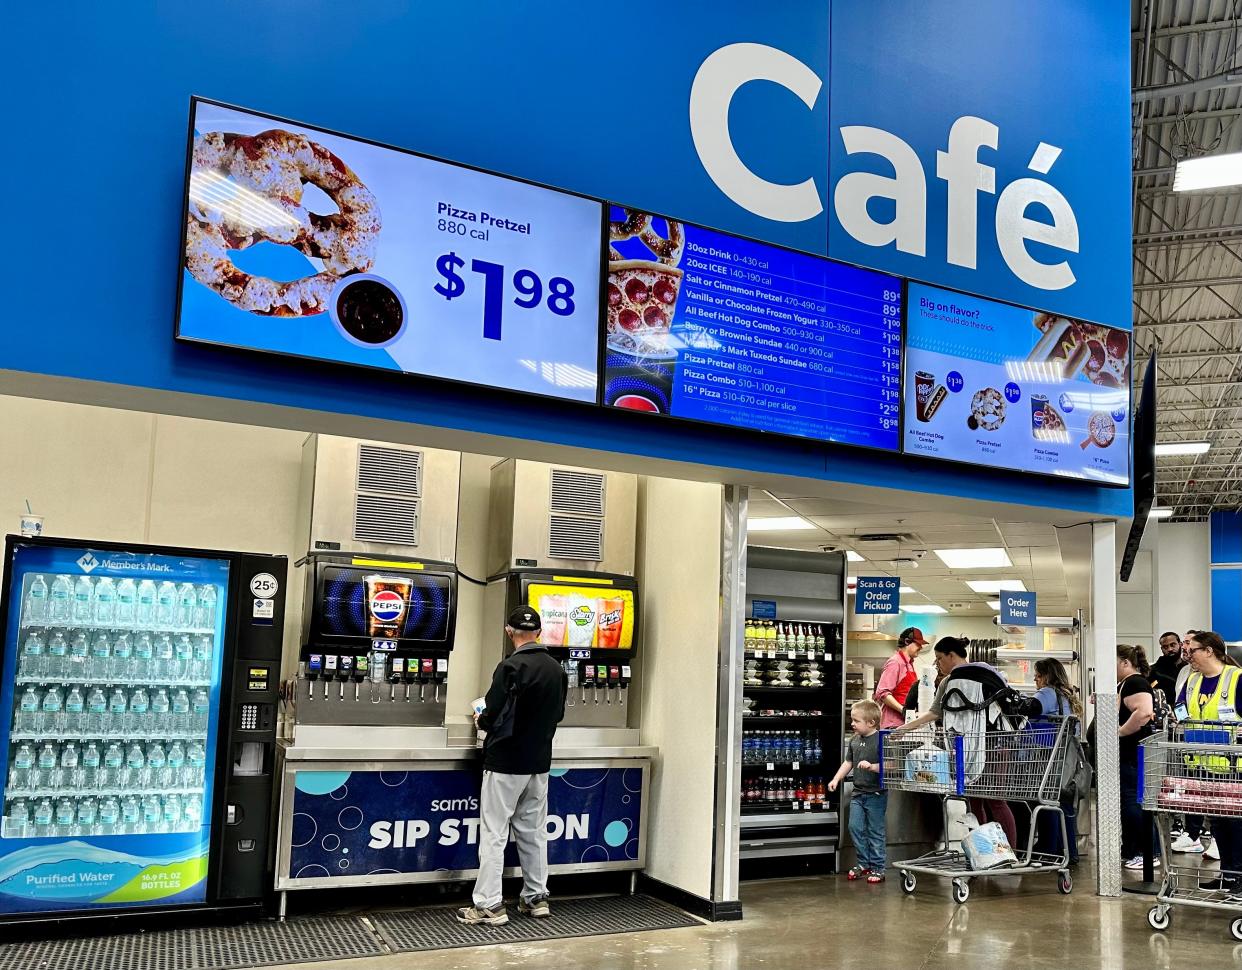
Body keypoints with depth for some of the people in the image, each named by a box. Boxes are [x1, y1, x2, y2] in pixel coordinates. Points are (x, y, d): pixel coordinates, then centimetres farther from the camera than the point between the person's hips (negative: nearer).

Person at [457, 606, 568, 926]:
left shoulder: (512, 666, -17)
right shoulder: (557, 670, 5)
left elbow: (494, 715, -17)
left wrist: (481, 721, 5)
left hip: (506, 764, -7)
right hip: (539, 763, 7)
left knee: (494, 834, 0)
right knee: (534, 832, 15)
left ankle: (489, 905, 2)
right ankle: (536, 898, 21)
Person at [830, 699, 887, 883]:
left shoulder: (880, 740, -15)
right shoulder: (854, 740, 6)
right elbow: (848, 762, 16)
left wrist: (872, 766, -32)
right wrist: (836, 779, 8)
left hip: (876, 794, -7)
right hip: (858, 792, 7)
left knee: (875, 831, 3)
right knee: (855, 827, 7)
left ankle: (878, 868, 14)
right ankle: (864, 864, 21)